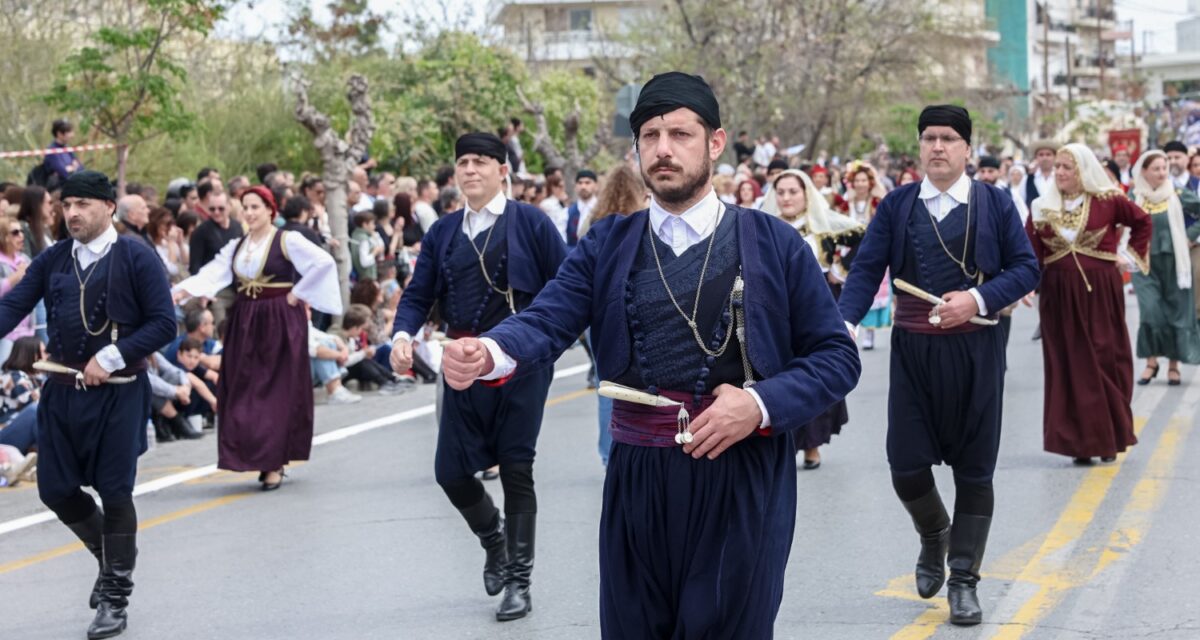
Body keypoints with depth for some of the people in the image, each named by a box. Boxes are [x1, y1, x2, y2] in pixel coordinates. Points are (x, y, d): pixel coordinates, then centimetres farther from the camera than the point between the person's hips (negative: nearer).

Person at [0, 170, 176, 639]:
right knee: (55, 490, 9)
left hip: (117, 394, -5)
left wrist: (112, 357, -18)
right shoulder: (52, 260, 8)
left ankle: (115, 599, 16)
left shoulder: (137, 258, -7)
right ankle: (111, 557, 36)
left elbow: (164, 324, -11)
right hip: (62, 390, 5)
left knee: (115, 494, 1)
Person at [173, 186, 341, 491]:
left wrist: (298, 294, -12)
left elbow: (324, 262, -16)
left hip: (280, 321, -6)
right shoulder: (236, 246, 11)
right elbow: (212, 272, -3)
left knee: (278, 393, -4)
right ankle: (254, 455, 13)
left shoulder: (288, 240, -6)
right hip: (245, 322, 6)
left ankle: (274, 463, 0)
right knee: (244, 393, 4)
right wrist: (183, 290, -19)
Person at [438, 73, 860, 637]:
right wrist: (487, 352, -30)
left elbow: (837, 357, 2)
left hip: (742, 481, -2)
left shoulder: (774, 244, 2)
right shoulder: (607, 245, 7)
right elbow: (547, 321, -8)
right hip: (636, 479, 2)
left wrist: (760, 404, -15)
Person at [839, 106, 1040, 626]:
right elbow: (866, 270, -2)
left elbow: (1026, 269, 0)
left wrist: (978, 298, -16)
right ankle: (934, 535, 33)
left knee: (974, 467, 4)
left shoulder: (995, 203, 2)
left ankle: (963, 580, 15)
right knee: (906, 464, 1)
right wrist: (844, 324, -18)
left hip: (975, 350, -1)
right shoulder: (897, 205, 4)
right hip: (913, 349, 1)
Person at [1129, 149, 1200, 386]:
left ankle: (1173, 365, 14)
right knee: (1150, 311, -11)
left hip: (1173, 263, 0)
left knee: (1177, 313, 4)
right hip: (1145, 264, 0)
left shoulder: (1177, 194, -3)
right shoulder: (1134, 198, -1)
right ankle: (1151, 362, 2)